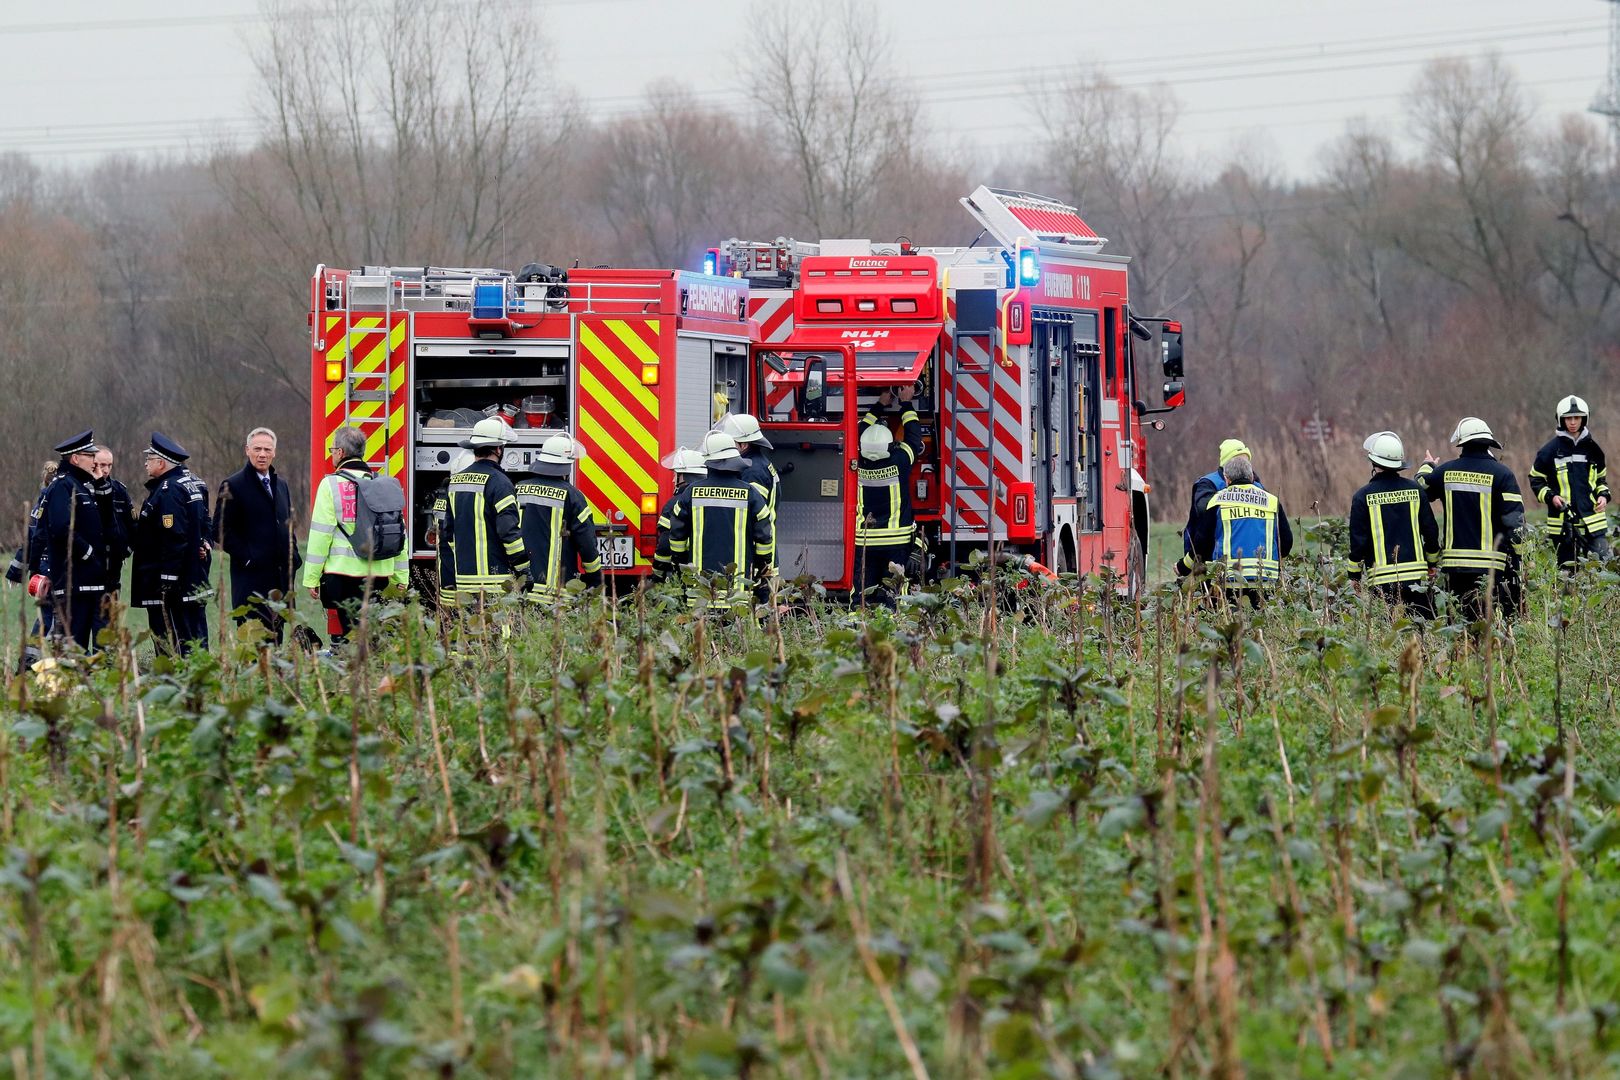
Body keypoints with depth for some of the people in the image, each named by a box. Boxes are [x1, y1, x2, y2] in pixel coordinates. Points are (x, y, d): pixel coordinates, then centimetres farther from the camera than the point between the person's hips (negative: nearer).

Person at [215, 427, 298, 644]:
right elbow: (221, 531, -8)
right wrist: (246, 557, -14)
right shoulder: (233, 486, -4)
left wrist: (292, 559, 10)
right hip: (251, 577, -6)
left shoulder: (281, 486, 17)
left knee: (276, 635, 6)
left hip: (280, 576, 6)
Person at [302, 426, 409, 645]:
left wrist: (311, 578, -2)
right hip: (378, 575, 5)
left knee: (344, 635, -2)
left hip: (342, 572, -5)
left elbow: (320, 534, -6)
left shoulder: (331, 485, -5)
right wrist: (401, 577, 17)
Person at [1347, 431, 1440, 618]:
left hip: (1381, 580, -2)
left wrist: (1354, 576, 9)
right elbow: (1431, 531, 9)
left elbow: (1358, 541, -3)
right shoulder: (1415, 490, 3)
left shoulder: (1363, 497, -4)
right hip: (1416, 577, 2)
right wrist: (1432, 563, 24)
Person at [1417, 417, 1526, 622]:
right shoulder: (1501, 474, -7)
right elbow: (1515, 521, -9)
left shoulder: (1446, 472, 3)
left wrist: (1427, 467, 43)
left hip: (1454, 562, 3)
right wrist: (1516, 557, 1)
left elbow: (1420, 490, 23)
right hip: (1491, 564, -3)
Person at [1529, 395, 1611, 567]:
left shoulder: (1592, 448, 10)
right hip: (1563, 521, -2)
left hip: (1592, 520, 2)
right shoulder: (1550, 449, 1)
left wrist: (1603, 495, 4)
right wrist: (1550, 497, -9)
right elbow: (1536, 480, 7)